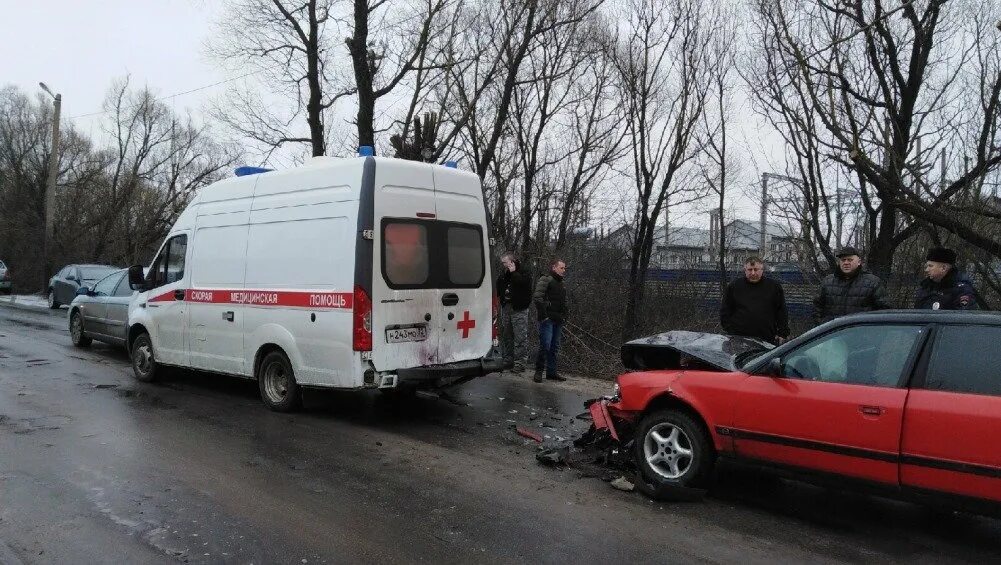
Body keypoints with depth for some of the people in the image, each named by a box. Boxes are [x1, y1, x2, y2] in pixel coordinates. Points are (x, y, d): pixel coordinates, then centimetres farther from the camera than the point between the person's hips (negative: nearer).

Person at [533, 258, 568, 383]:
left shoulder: (560, 283, 21)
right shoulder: (545, 280, -7)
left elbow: (564, 302, 30)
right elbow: (537, 298, -17)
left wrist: (564, 315, 16)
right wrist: (543, 315, -18)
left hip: (558, 321, 8)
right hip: (547, 320, -8)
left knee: (554, 347, 10)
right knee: (545, 346, -9)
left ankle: (551, 372, 17)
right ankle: (539, 372, 1)